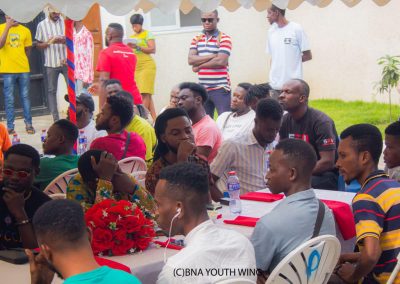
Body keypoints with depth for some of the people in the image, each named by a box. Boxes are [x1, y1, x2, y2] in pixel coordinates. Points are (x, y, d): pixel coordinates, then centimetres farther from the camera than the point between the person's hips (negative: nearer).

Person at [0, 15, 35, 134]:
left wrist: (22, 61, 11)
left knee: (25, 97, 7)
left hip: (23, 69, 2)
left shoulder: (25, 30, 6)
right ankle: (10, 126, 6)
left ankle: (28, 124, 14)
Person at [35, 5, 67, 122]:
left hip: (66, 62, 0)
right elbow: (38, 45, 6)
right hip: (51, 64, 0)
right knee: (51, 91, 2)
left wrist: (64, 41, -15)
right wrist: (48, 42, -14)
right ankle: (56, 119, 8)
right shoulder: (42, 25, 3)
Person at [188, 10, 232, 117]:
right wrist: (212, 56, -13)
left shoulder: (224, 38, -5)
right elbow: (190, 59, -3)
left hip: (220, 87, -5)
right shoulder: (196, 39, 11)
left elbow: (221, 61, -17)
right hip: (202, 88, 5)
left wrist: (199, 65, -7)